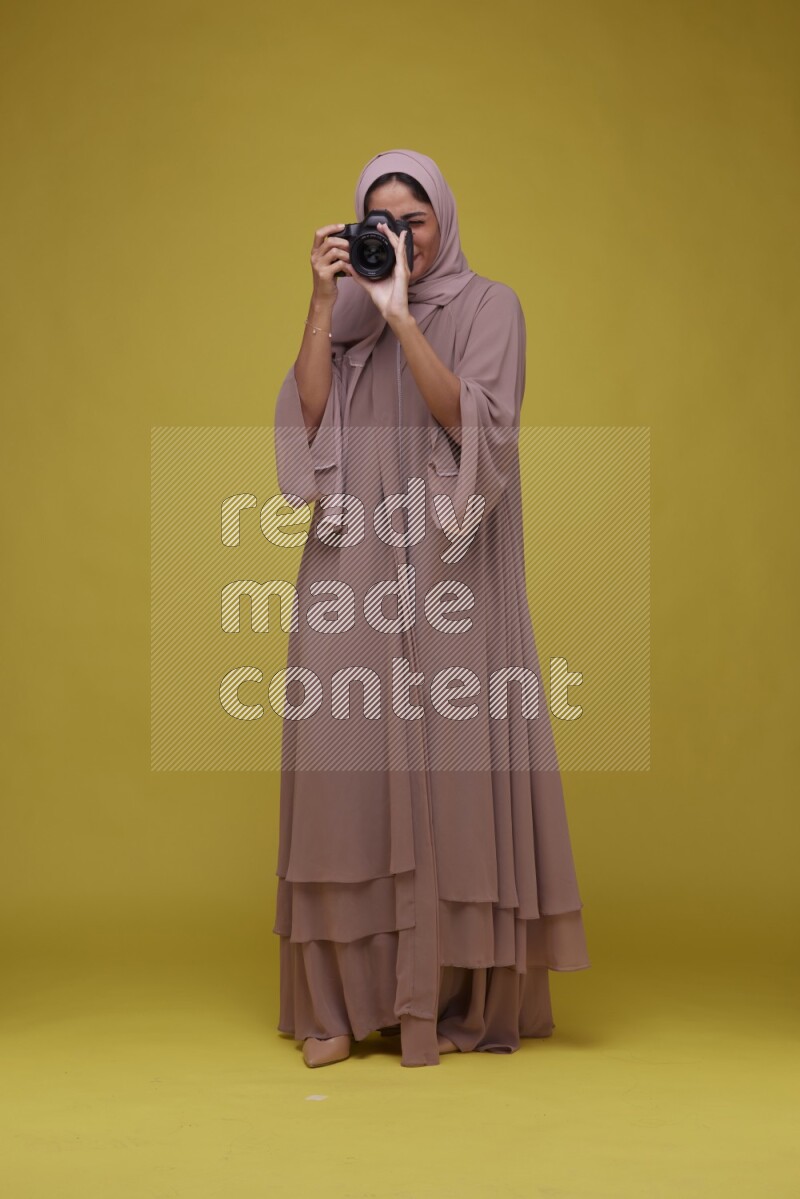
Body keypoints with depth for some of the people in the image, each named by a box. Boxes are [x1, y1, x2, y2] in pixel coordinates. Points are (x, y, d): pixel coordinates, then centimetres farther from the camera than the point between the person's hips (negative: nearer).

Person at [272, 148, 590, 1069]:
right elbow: (304, 418, -1)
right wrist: (323, 305, -7)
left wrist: (400, 315, -18)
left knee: (447, 761, -5)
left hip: (447, 573, -3)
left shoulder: (488, 305, 4)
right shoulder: (347, 311, 14)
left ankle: (452, 995, 4)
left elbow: (470, 420, -12)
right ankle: (344, 997, 4)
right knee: (346, 759, -3)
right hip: (352, 568, 3)